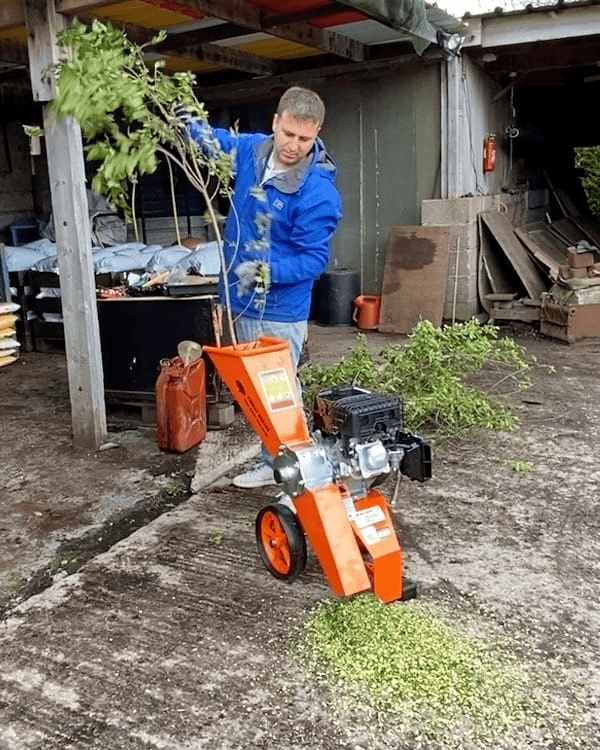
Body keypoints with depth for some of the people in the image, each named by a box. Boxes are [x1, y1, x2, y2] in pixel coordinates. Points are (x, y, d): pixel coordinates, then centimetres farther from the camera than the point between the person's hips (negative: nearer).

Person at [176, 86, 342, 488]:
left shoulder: (319, 192, -21)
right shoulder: (250, 150, -1)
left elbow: (314, 259, -19)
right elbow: (215, 140, 20)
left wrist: (269, 271, -33)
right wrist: (188, 123, 0)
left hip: (280, 309, -7)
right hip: (243, 301, 8)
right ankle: (273, 462, 32)